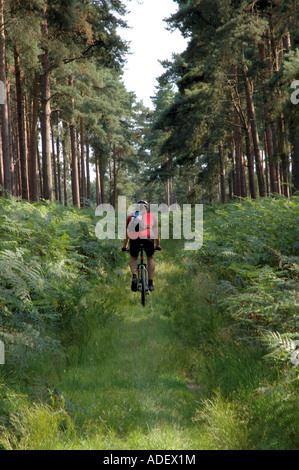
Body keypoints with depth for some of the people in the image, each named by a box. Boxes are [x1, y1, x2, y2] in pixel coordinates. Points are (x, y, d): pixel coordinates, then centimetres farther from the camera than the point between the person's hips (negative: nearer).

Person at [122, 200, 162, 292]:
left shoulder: (130, 217, 32)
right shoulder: (152, 216, 30)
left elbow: (127, 234, 39)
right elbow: (157, 233, 38)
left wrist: (124, 246, 52)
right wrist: (158, 245, 53)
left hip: (134, 238, 1)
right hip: (147, 237, 0)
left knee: (133, 258, 22)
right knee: (150, 258, 21)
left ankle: (134, 276, -4)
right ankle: (150, 283, 18)